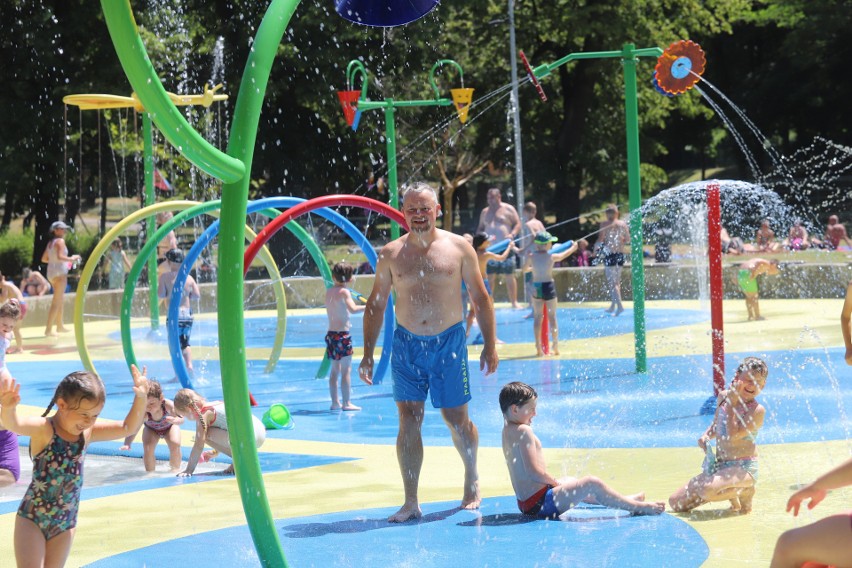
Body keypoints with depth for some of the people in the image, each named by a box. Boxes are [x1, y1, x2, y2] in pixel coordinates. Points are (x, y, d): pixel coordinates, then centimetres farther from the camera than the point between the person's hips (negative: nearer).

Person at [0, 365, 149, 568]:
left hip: (65, 523, 5)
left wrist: (140, 398, -10)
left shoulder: (88, 432, 2)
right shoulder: (43, 429, -16)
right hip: (32, 519, -5)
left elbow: (127, 428, 7)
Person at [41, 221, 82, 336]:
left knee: (61, 300, 21)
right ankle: (49, 329, -13)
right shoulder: (60, 241, -10)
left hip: (51, 272, 9)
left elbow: (44, 259, 16)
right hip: (60, 272, -9)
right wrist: (71, 259, -12)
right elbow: (60, 256, -24)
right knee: (56, 302, -9)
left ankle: (59, 326, 31)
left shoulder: (50, 242, 15)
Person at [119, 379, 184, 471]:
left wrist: (174, 420, -63)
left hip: (169, 427, 0)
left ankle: (176, 469, 3)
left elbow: (181, 419, -38)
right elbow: (133, 429, -48)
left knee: (175, 444, -22)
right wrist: (127, 444, -65)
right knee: (148, 448, -23)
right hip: (151, 429, 0)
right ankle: (150, 472, -1)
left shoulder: (168, 405, -40)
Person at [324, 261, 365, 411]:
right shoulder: (344, 292, -10)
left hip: (331, 334, 8)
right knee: (346, 370, -5)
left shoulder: (329, 291, 10)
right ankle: (346, 403, -7)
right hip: (342, 334, -7)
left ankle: (335, 402, 15)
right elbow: (353, 309, -25)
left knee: (335, 370, 13)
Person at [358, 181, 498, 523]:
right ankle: (410, 502, 1)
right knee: (408, 422, -3)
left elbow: (480, 299, 5)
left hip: (449, 342, -1)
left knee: (457, 419, 3)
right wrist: (368, 354, 5)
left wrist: (490, 346, 0)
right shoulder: (391, 254, 4)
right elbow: (376, 305, 9)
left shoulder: (459, 248, 1)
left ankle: (472, 481, 29)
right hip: (406, 344, 1)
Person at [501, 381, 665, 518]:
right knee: (592, 483, -10)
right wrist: (555, 481, -11)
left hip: (526, 503, 12)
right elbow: (534, 472, -25)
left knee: (571, 482, 32)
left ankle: (624, 500, 41)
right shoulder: (523, 431, -20)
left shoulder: (508, 430, 12)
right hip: (540, 503, -12)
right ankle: (637, 507, 0)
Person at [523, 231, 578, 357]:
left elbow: (525, 269, 15)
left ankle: (539, 348, 4)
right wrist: (573, 247, 33)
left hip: (536, 288, 2)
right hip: (549, 287, -2)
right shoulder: (551, 257, -6)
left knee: (537, 317, 7)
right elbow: (563, 255, 14)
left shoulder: (531, 257, -2)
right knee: (552, 317, 6)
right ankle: (555, 346, 8)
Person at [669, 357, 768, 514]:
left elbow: (733, 436, -24)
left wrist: (731, 404, -19)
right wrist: (706, 436, 1)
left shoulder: (757, 410, -13)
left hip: (743, 468, -7)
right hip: (719, 466, 7)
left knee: (707, 491, -37)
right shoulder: (723, 397, 6)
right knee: (676, 502, 2)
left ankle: (745, 491, -4)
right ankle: (728, 492, 18)